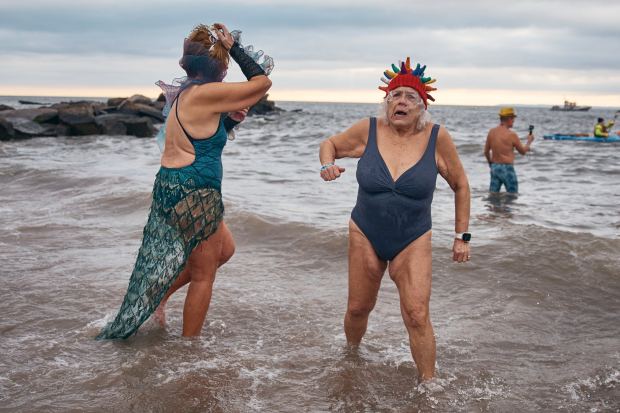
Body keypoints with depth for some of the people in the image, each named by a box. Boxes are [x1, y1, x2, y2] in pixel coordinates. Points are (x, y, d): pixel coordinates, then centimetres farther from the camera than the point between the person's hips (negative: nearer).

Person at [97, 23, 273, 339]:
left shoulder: (186, 93, 10)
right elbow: (262, 82, -14)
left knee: (225, 250, 24)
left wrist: (230, 119, 10)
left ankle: (158, 297, 28)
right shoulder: (205, 93, -19)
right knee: (203, 275, 5)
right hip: (192, 195, -10)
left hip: (177, 191, 10)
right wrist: (234, 46, -7)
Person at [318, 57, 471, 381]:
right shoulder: (368, 130, -11)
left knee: (417, 317, -11)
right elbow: (330, 144, 7)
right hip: (365, 236, 2)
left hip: (413, 242, -1)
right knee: (358, 308, 13)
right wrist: (327, 165, -16)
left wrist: (462, 236, 0)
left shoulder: (436, 138, -13)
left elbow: (460, 186, 0)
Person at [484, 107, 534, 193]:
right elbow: (523, 151, 0)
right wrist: (529, 141, 18)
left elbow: (486, 152, 11)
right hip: (507, 168, -6)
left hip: (494, 167, 6)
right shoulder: (511, 135, -14)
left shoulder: (491, 132, 2)